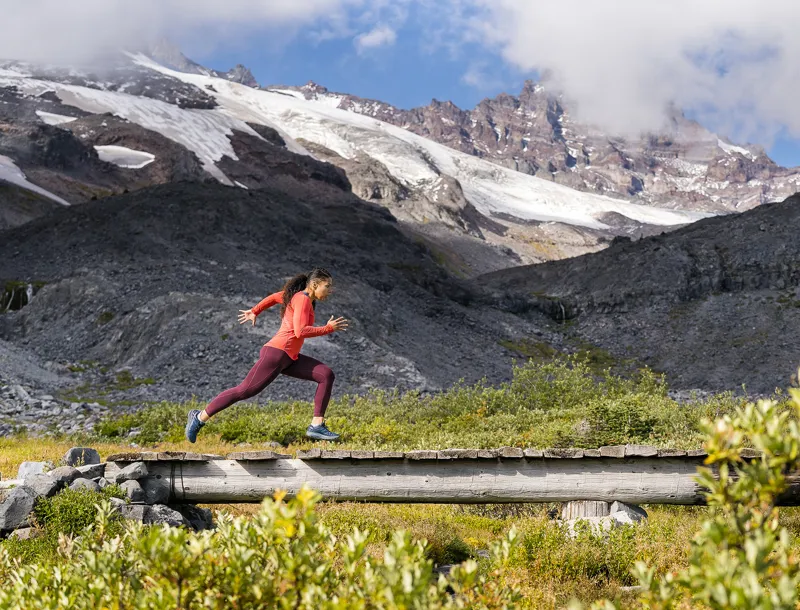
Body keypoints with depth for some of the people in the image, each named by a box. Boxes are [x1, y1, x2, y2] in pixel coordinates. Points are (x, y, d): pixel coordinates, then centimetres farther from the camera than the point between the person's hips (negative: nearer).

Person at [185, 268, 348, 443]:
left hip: (288, 357, 10)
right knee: (244, 391, -8)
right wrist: (328, 329, -16)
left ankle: (316, 426, -6)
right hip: (276, 353, -10)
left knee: (326, 375, -2)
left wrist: (254, 312, 40)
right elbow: (300, 332, -24)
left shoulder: (300, 295, 15)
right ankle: (200, 417, 5)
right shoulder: (303, 299, -13)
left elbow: (275, 297, 29)